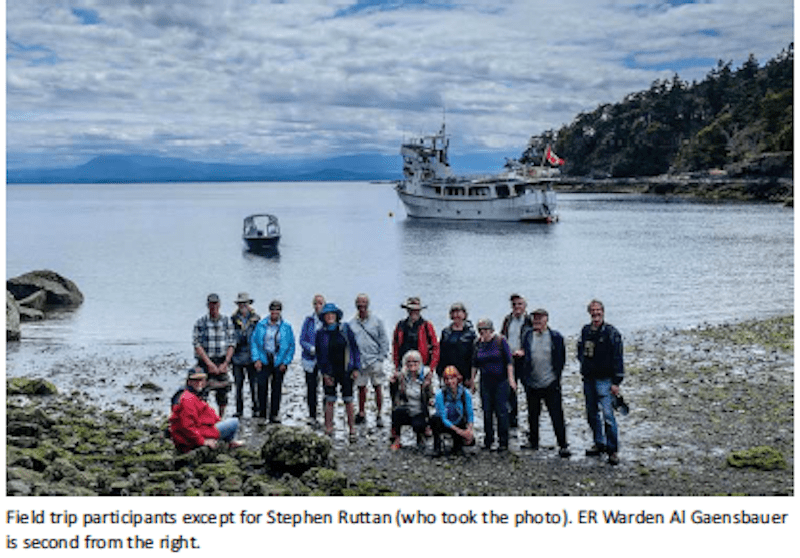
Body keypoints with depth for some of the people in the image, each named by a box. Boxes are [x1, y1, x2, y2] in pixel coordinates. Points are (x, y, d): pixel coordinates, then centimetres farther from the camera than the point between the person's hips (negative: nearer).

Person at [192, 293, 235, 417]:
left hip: (222, 362, 2)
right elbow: (197, 345, -5)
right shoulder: (200, 323, -1)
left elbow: (231, 344, 4)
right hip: (205, 361, -2)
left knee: (222, 392, 3)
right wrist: (209, 363, -12)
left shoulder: (227, 321, 6)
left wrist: (225, 363, -7)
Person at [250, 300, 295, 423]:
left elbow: (291, 346, 5)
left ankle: (274, 415, 13)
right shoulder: (261, 325, 4)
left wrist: (285, 362, -3)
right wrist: (256, 359, -4)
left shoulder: (286, 327, 2)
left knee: (276, 389, 4)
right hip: (263, 361, 0)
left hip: (278, 363, 0)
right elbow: (254, 341, 6)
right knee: (262, 387, -4)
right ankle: (261, 414, 6)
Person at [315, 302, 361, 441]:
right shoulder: (321, 333, -1)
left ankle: (352, 430, 11)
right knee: (330, 401, 5)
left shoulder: (345, 329, -1)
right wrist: (324, 373, -4)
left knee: (348, 401, 4)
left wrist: (356, 368, -2)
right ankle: (328, 430, 13)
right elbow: (319, 355, 2)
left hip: (346, 371, 0)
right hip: (330, 372, 0)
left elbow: (354, 348, 2)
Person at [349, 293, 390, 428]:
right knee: (361, 388, 10)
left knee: (378, 387, -2)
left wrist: (381, 357, -4)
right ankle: (361, 413, 22)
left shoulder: (377, 321, 1)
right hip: (359, 361, 2)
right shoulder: (352, 323, 6)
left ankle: (379, 415, 5)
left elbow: (384, 340, 3)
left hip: (374, 360, -2)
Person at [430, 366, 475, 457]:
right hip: (444, 425, -1)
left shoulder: (465, 393, -12)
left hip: (459, 424, 1)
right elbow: (443, 418, -21)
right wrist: (458, 430, -33)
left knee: (471, 441, -26)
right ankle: (437, 448, -17)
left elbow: (470, 415, -6)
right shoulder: (440, 394, -20)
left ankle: (457, 446, 9)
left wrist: (469, 429, -26)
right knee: (435, 418, -36)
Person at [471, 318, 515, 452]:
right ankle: (488, 440, 17)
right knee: (487, 411, 6)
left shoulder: (500, 341, -5)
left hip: (500, 381, -4)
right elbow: (475, 364, 14)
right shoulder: (478, 344, 6)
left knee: (501, 411, -3)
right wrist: (472, 380, 12)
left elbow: (509, 361, -5)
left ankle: (503, 442, 4)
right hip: (485, 381, 4)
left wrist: (511, 378, -11)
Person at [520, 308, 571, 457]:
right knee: (533, 415, 15)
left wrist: (557, 376, 0)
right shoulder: (527, 335, 5)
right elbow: (523, 357, 11)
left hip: (550, 384, -3)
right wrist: (524, 378, 7)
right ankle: (533, 442, 29)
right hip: (532, 384, 3)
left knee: (557, 416, -5)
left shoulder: (556, 337, -2)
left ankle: (563, 445, 1)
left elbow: (561, 359, 4)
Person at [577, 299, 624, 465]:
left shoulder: (611, 333, -8)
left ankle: (613, 450, -4)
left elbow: (617, 358, -9)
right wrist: (584, 364, 8)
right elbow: (580, 350, 24)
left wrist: (616, 382, -13)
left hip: (604, 379, -6)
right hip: (588, 378, 6)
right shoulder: (586, 330, 7)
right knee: (592, 414, 13)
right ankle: (600, 444, 27)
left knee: (607, 414, -11)